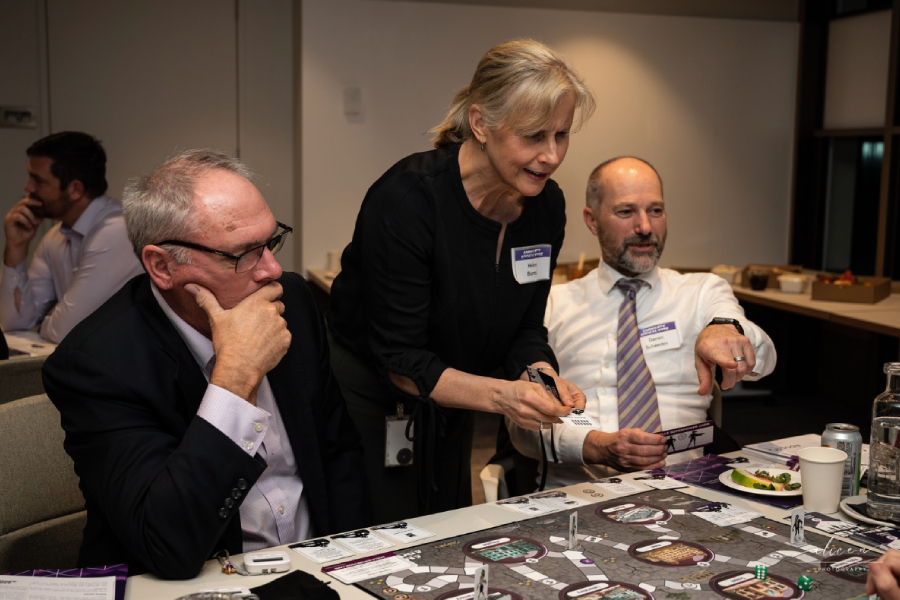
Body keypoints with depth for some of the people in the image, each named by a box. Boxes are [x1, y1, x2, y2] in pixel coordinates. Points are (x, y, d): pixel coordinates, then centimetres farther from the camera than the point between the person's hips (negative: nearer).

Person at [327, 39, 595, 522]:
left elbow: (524, 329, 1)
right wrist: (499, 395, -36)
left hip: (448, 408, 6)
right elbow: (399, 359, -25)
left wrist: (541, 376, -20)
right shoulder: (406, 199, -27)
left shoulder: (546, 205, -7)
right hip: (367, 402, -6)